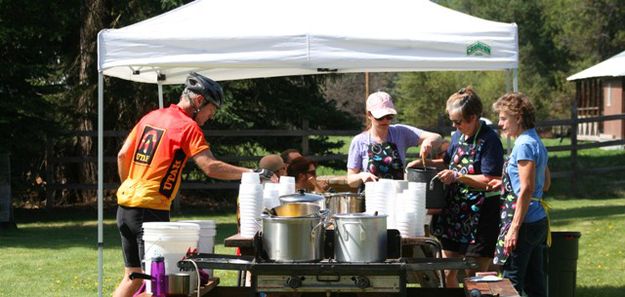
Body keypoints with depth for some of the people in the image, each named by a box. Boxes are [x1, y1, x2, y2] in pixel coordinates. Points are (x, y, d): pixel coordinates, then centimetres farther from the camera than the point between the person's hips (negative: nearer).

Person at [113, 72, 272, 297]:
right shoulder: (188, 126, -9)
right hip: (151, 209, -8)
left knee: (133, 276, 15)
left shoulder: (151, 117, 14)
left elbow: (122, 156, 17)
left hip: (125, 204, 8)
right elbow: (210, 167, -19)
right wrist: (250, 173, -17)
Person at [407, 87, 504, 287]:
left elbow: (491, 181, -21)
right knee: (448, 272, 10)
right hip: (455, 211, 8)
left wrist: (457, 176, -22)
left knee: (474, 275, -1)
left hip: (480, 215, -8)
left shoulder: (489, 141, -15)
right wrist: (425, 163, 10)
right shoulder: (458, 136, 8)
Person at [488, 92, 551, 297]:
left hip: (524, 222, -10)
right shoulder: (536, 142, 14)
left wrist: (514, 228, -20)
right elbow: (545, 184, 22)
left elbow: (527, 190, -20)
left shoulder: (524, 145, -15)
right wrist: (507, 184, 17)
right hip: (538, 221, 10)